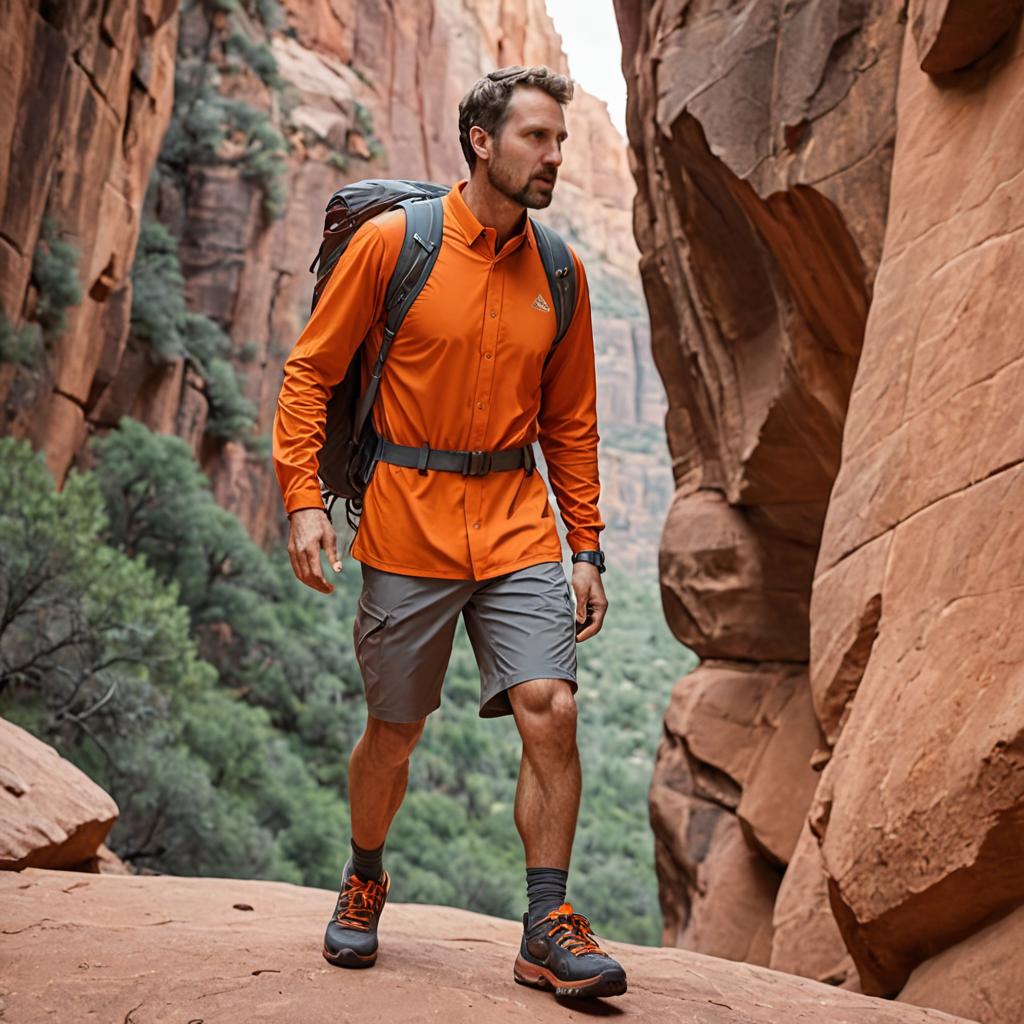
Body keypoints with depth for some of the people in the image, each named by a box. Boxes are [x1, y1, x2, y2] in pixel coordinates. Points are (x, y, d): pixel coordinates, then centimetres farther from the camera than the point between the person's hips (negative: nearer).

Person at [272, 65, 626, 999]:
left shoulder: (558, 274, 7)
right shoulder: (392, 242, -4)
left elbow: (570, 423, 13)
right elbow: (310, 371, 0)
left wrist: (587, 548, 9)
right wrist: (304, 498, -10)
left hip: (519, 527, 3)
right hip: (408, 527, -2)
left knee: (551, 709, -11)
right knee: (394, 734, 9)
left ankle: (549, 931, 2)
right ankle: (365, 881, 36)